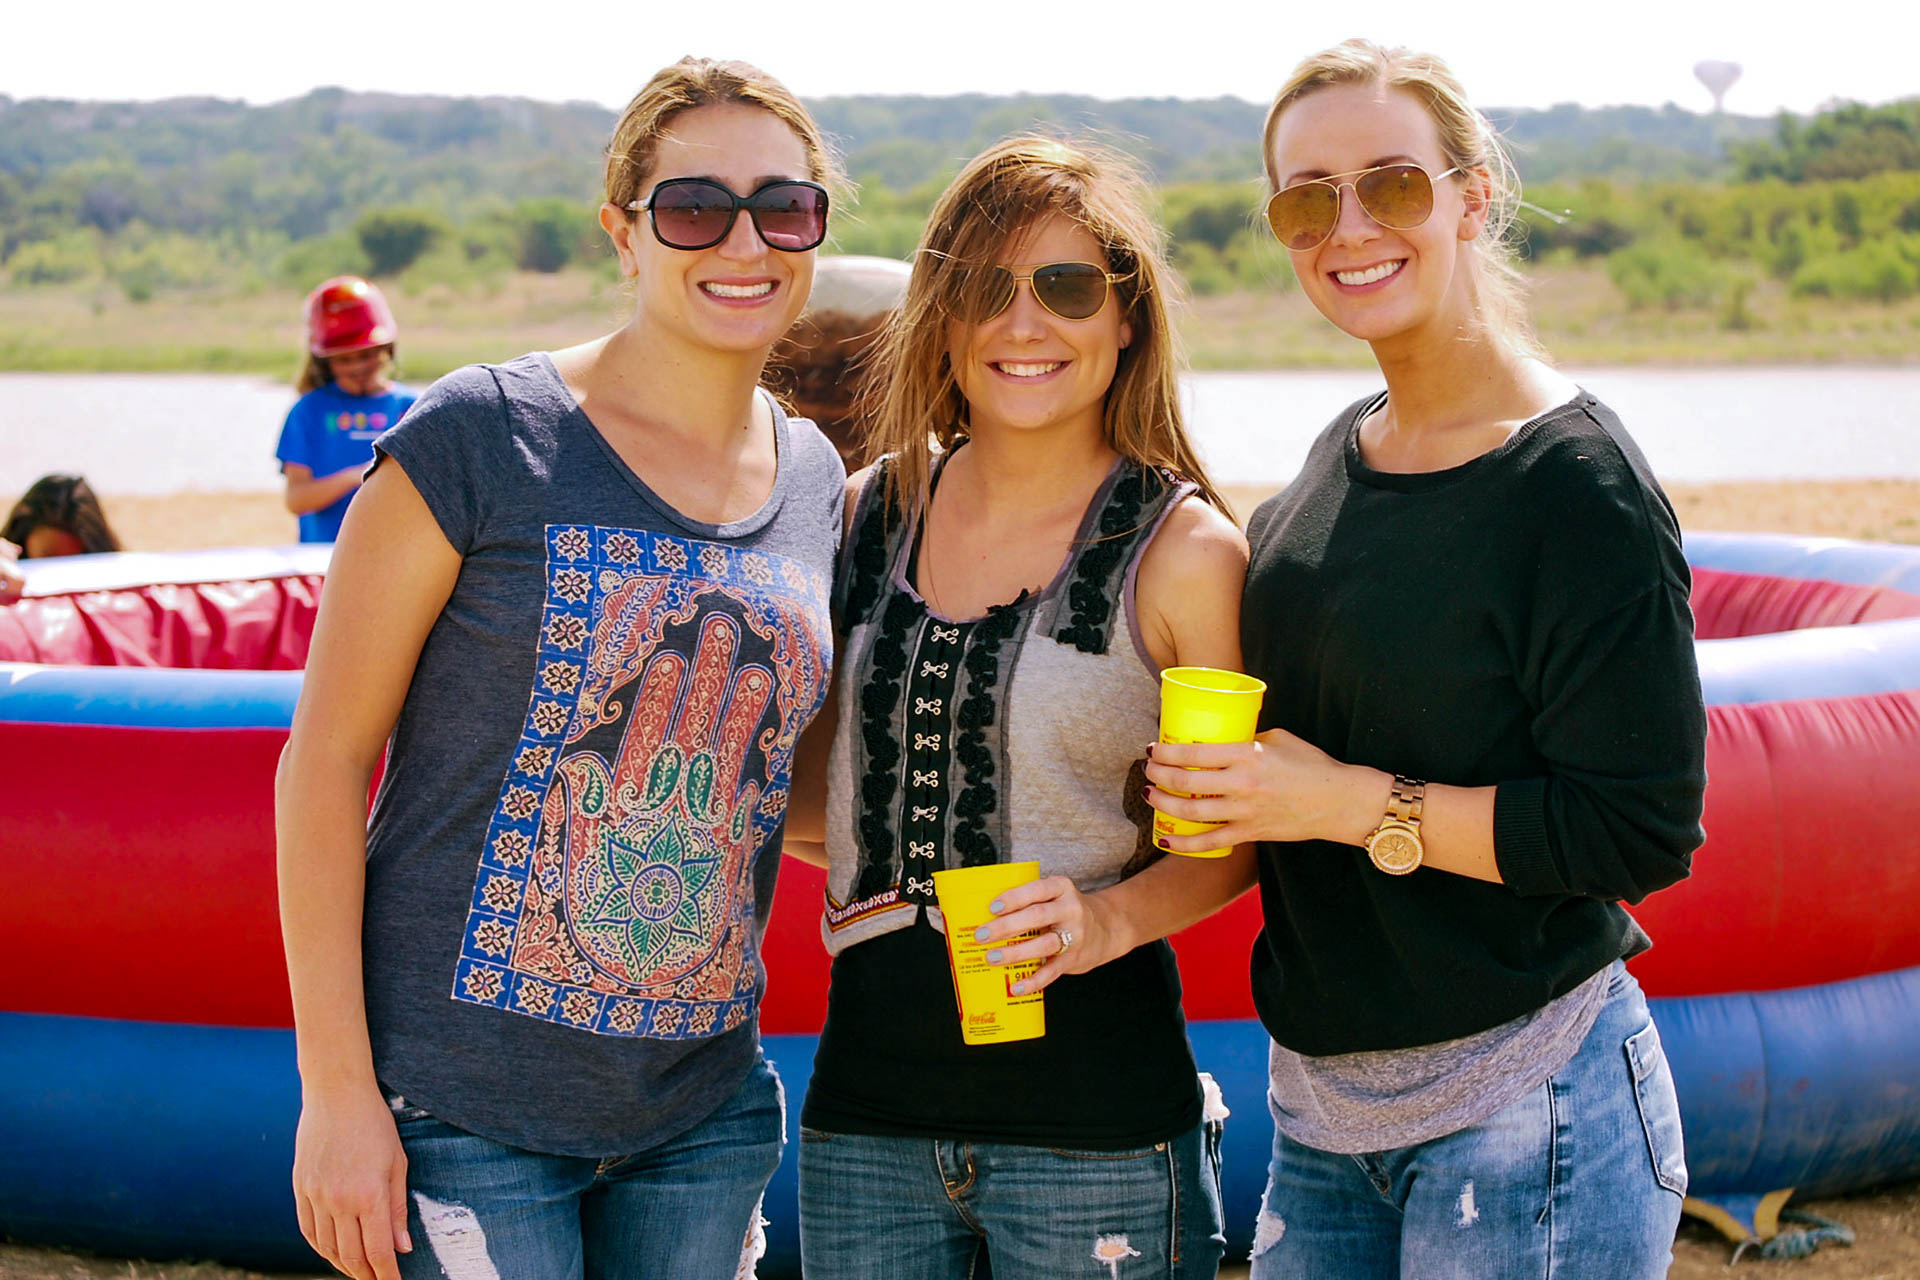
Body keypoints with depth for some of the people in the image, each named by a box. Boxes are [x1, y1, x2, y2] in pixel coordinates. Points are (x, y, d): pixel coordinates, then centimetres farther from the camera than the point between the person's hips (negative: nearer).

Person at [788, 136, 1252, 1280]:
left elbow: (1239, 837, 0)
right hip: (866, 1099, 4)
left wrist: (1111, 918, -16)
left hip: (1094, 1124, -3)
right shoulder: (874, 510, 6)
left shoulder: (1185, 553, -6)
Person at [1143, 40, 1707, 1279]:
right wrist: (1220, 782, 3)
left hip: (1520, 1111, -7)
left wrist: (1354, 805, -18)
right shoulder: (1339, 459, 8)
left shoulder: (1580, 488, -15)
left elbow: (1644, 830, -18)